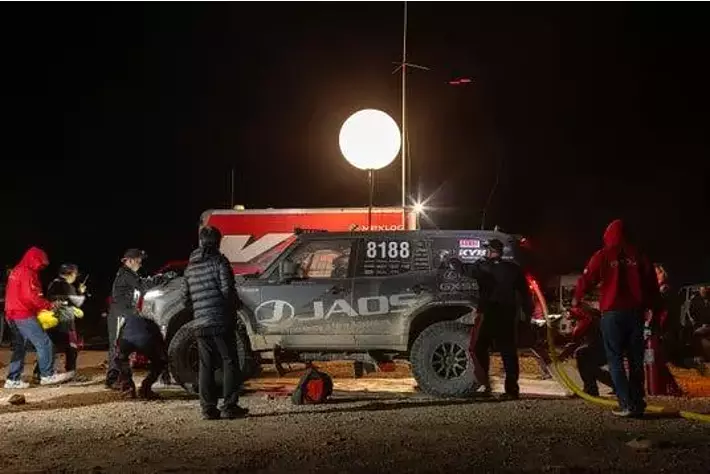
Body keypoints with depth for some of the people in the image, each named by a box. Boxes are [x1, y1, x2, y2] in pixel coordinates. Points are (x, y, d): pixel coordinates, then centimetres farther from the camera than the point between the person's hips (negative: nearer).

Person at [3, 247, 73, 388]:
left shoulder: (16, 271, 18)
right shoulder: (27, 273, -13)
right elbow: (31, 297, -21)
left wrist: (45, 303, 13)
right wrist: (49, 305, -11)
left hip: (13, 314, 10)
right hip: (24, 315, -10)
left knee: (19, 347, 13)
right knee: (44, 343, -7)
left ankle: (13, 379, 12)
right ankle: (47, 375, -6)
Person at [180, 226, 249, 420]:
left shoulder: (190, 267, 13)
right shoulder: (219, 261, -5)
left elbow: (185, 298, 15)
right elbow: (227, 289, -13)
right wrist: (235, 305, 5)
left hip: (200, 324, 5)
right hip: (221, 322, -5)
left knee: (206, 366, 9)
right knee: (230, 363, 1)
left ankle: (208, 408, 8)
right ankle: (229, 406, -2)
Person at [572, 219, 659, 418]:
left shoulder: (602, 256, -1)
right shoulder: (639, 256, 7)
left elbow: (586, 279, 3)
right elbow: (652, 284, 7)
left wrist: (576, 299, 21)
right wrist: (654, 308, 15)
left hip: (612, 313, -3)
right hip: (636, 312, 3)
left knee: (615, 360, 1)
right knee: (636, 360, 10)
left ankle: (627, 404, -9)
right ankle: (638, 403, 9)